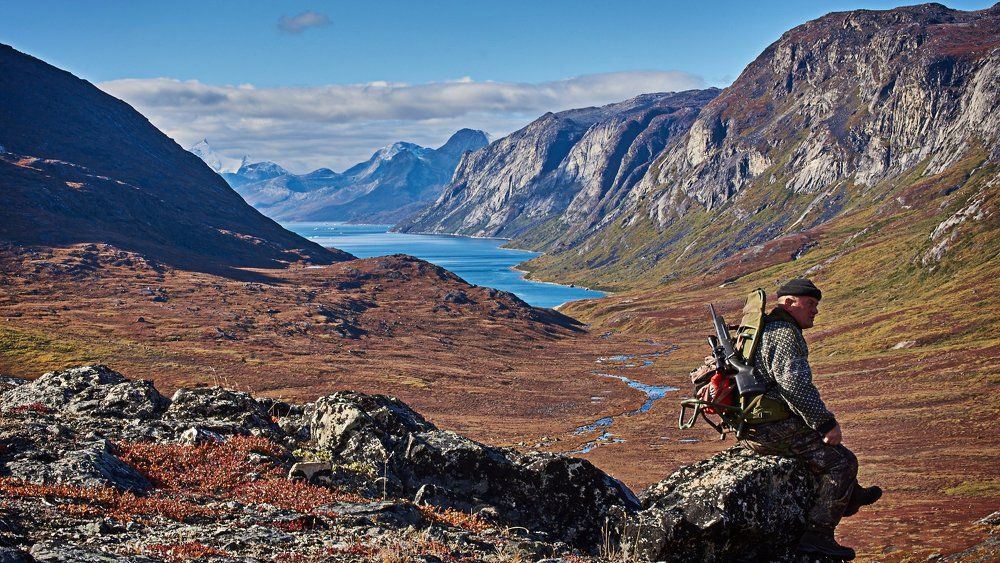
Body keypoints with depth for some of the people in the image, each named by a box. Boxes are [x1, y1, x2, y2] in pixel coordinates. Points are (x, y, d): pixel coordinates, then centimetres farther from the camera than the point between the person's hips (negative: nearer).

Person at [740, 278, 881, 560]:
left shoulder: (765, 328, 18)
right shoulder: (784, 334, -16)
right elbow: (796, 385, -27)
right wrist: (826, 423, -20)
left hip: (751, 426, 11)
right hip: (773, 430, -11)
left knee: (826, 443, 31)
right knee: (842, 461, -6)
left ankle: (851, 497, 46)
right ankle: (818, 535, -8)